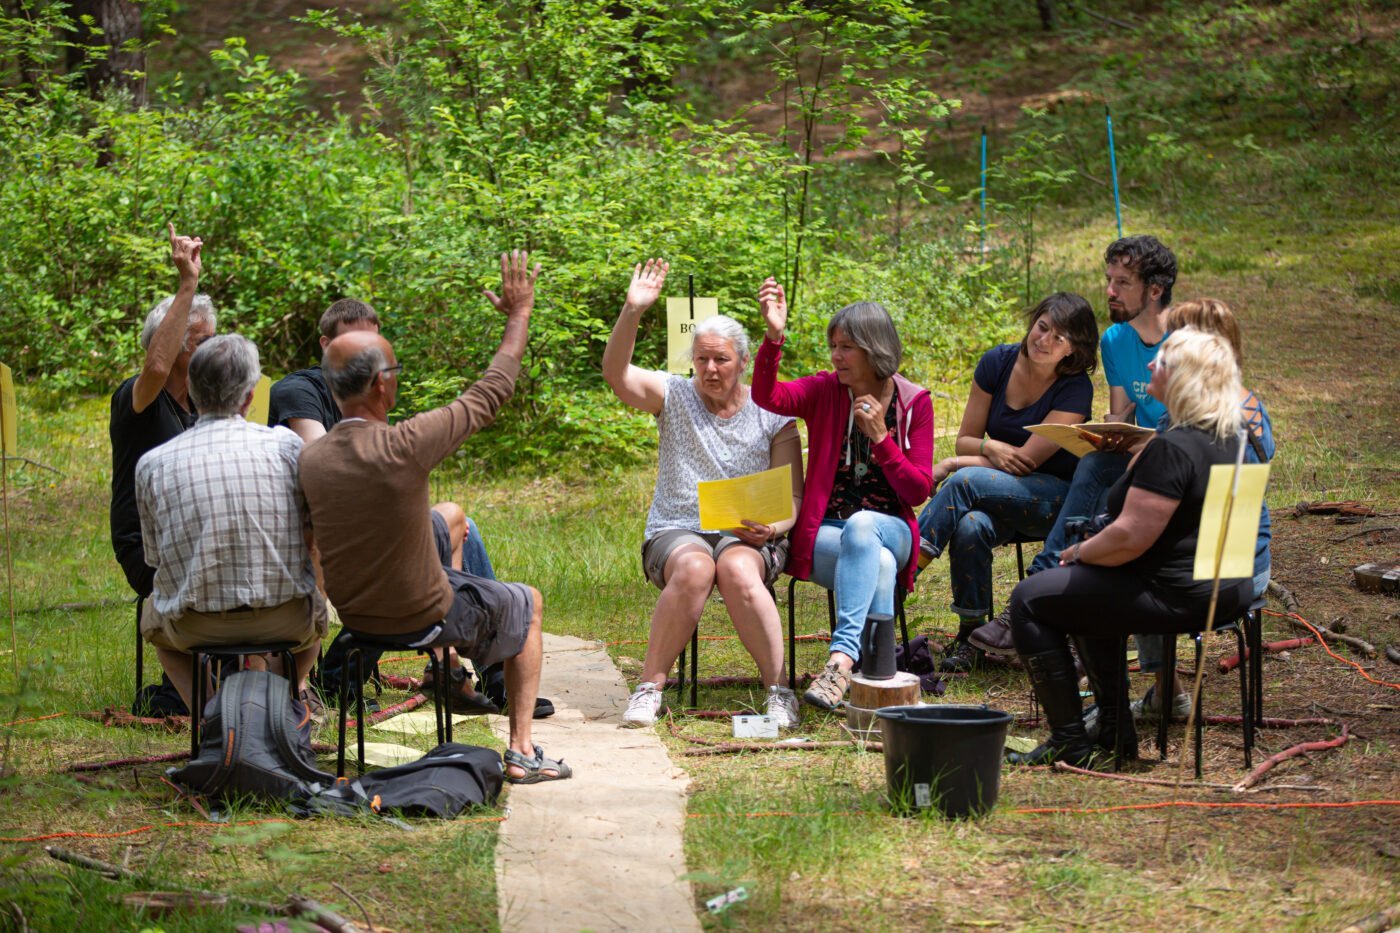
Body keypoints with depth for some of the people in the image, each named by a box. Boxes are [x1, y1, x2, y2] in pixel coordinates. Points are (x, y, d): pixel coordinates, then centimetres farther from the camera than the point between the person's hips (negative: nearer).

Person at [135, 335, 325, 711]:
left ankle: (201, 705, 12)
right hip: (283, 621, 1)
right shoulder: (285, 445, -6)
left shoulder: (153, 464, -4)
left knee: (154, 619, 35)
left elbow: (155, 557, 5)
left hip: (196, 627, -1)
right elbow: (316, 539, 2)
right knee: (315, 614, 37)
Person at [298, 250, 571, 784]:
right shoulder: (403, 448, -30)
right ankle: (521, 751, 22)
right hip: (421, 618, -6)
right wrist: (519, 314, -3)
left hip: (353, 614, 6)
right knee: (527, 604, 24)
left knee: (448, 521, 32)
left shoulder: (310, 460, -14)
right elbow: (490, 394, -17)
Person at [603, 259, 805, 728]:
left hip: (747, 536, 0)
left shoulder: (772, 415, 9)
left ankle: (778, 691, -31)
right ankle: (650, 688, -30)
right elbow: (616, 373, -9)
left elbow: (793, 496, 7)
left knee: (738, 570, -37)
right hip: (677, 531, 0)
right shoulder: (675, 397, 9)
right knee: (694, 568, -36)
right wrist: (632, 312, -23)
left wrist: (772, 527, -16)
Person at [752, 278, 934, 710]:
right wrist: (774, 337, -33)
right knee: (877, 564, -36)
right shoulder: (825, 391, 3)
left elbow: (919, 491, 0)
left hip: (888, 529, 0)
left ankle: (842, 658, -50)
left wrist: (881, 437, -12)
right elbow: (767, 396, -18)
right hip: (825, 533, 0)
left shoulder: (914, 402, 3)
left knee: (861, 526, -38)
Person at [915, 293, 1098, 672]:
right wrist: (990, 448, -18)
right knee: (971, 526, -33)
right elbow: (965, 441, 5)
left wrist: (952, 466, -15)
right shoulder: (998, 363, 0)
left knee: (966, 481, -31)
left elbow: (1027, 459, -16)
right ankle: (970, 635, -19)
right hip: (999, 497, 4)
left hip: (1057, 499, -4)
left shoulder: (1075, 389, -13)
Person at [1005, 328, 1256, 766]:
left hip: (1180, 595, -10)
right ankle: (1115, 729, 32)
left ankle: (1070, 742, 3)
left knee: (1030, 600, 1)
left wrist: (1079, 553, -8)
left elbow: (1129, 538, -24)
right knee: (1086, 589, 34)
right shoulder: (1228, 438, 7)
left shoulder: (1172, 449, -24)